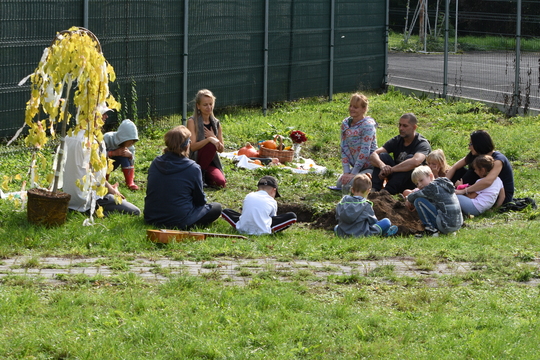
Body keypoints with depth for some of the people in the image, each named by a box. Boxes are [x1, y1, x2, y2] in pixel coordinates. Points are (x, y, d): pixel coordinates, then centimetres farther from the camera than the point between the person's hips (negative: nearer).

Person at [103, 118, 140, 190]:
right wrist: (113, 153, -42)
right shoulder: (107, 138, -31)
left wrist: (130, 155, -32)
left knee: (124, 154, -24)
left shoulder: (130, 146, -17)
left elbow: (132, 164, -10)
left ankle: (130, 182, -20)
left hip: (112, 166, 4)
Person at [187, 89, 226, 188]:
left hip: (211, 162, 5)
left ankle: (205, 176, 11)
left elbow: (221, 149, 8)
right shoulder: (192, 122, -7)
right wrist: (209, 139, -31)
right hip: (194, 160, -5)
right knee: (211, 145, -33)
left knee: (221, 182, -23)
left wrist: (213, 137, -11)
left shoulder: (216, 123, 9)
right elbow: (193, 146, -17)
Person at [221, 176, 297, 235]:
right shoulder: (272, 202, 12)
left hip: (243, 229, 2)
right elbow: (273, 216, 23)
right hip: (262, 230, -2)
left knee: (226, 211, 28)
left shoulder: (248, 196, 19)